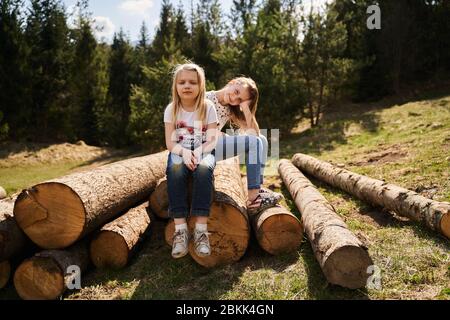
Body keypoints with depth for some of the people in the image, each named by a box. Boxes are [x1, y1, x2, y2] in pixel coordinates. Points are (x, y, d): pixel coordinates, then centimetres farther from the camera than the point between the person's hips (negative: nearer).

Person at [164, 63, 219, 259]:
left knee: (203, 169, -37)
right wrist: (184, 151, -24)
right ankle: (180, 228, -35)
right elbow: (170, 142, -3)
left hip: (203, 152, -1)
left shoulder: (208, 107, -3)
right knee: (175, 170, -35)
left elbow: (212, 141, -5)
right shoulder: (171, 109, 1)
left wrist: (198, 152, -25)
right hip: (179, 152, 1)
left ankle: (201, 229, -36)